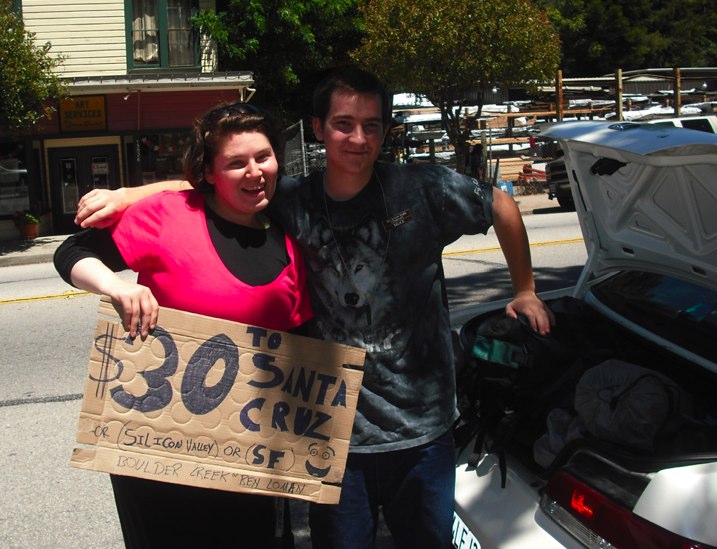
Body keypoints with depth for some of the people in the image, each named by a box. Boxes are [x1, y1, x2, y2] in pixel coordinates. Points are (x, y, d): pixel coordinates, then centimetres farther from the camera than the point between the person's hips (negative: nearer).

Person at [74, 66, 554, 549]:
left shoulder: (423, 189, -7)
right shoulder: (292, 203, -4)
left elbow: (502, 206, 8)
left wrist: (526, 292, 13)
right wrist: (126, 196, -11)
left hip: (424, 434, 1)